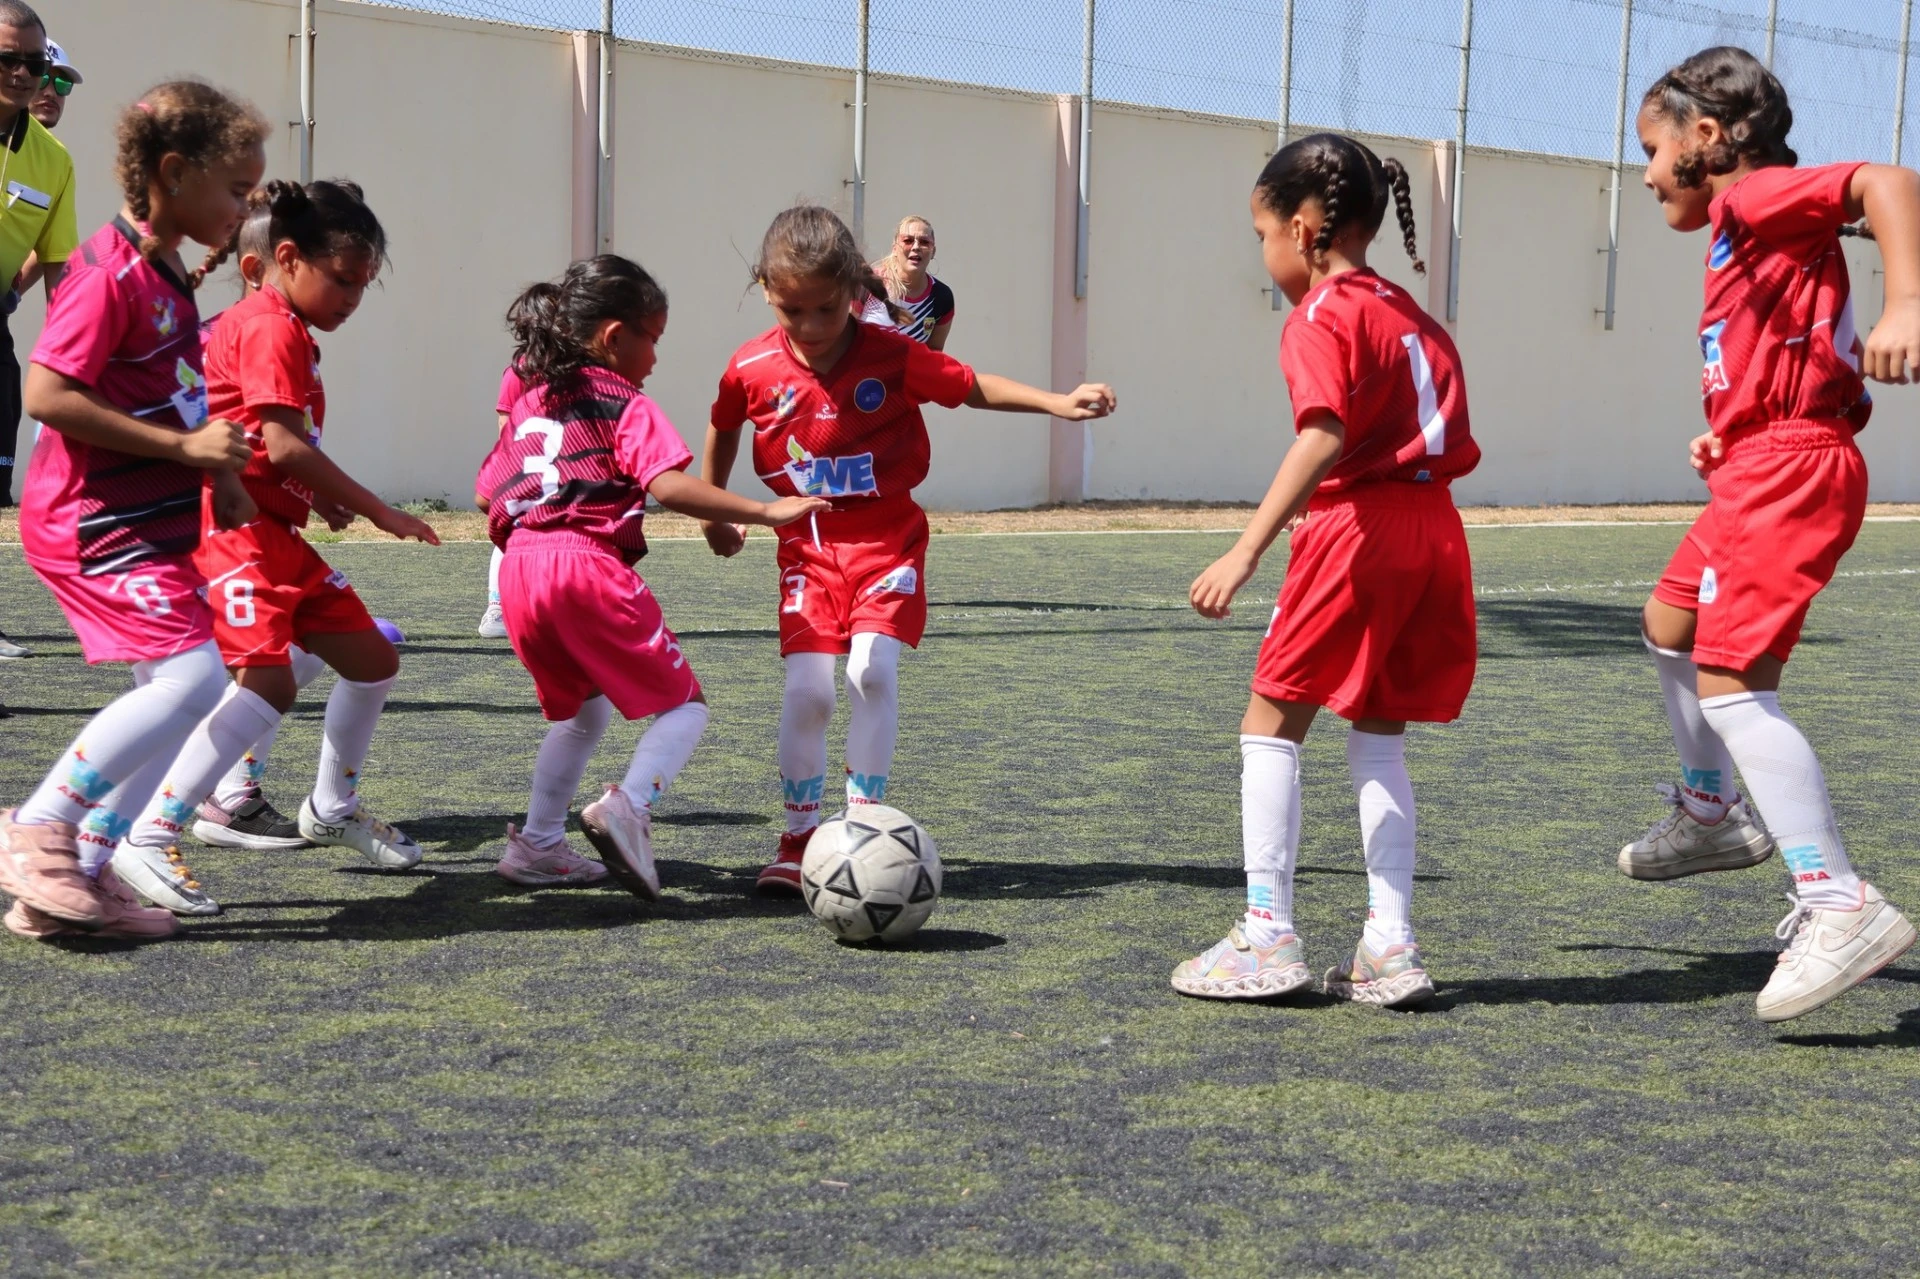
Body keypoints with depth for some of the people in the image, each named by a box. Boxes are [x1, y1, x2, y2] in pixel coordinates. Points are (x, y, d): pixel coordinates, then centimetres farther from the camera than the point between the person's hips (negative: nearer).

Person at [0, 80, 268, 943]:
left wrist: (215, 476, 12)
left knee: (176, 692, 9)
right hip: (97, 523, -10)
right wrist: (183, 446, -21)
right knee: (192, 676, -16)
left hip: (151, 521, 10)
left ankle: (85, 873, 13)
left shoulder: (170, 275, 13)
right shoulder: (110, 271, -16)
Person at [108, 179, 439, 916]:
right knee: (269, 681, -25)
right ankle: (147, 842, -24)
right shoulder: (271, 330, -13)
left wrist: (329, 498, 9)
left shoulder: (289, 330, 18)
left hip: (276, 534, 10)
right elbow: (286, 447, -22)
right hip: (236, 528, -10)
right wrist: (378, 511, -18)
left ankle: (331, 811, 34)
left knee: (372, 659, 16)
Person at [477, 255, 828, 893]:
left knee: (581, 709, 28)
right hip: (590, 566, -7)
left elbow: (491, 495, 22)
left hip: (520, 571, 7)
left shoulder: (528, 402, 23)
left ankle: (536, 844, 24)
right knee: (684, 704, 3)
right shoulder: (625, 404, 1)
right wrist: (766, 512, -14)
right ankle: (630, 806, -22)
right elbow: (667, 485, -14)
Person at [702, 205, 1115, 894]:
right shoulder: (752, 369, -8)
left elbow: (973, 386, -3)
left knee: (872, 669, -17)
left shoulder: (892, 355, -12)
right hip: (808, 544, 1)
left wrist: (1056, 402, -14)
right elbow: (723, 430, 13)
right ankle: (799, 841, 7)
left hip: (887, 535, -1)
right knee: (808, 688, -10)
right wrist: (714, 514, 22)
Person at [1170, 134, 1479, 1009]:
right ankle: (1390, 946, 11)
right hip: (1434, 531, 8)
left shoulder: (1321, 316, -7)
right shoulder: (1407, 312, 19)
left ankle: (1268, 934, 3)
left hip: (1356, 528, -8)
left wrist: (1245, 553, -26)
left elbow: (1325, 436, -22)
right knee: (1378, 734, 14)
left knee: (1271, 723, 3)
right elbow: (1451, 441, 17)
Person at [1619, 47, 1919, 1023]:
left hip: (1789, 469, -11)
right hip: (1760, 471, 11)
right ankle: (1712, 815, 45)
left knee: (1731, 684, -18)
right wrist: (1730, 436, 12)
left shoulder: (1758, 197, -10)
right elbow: (1816, 359, 24)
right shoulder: (1744, 232, 19)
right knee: (1669, 624, 27)